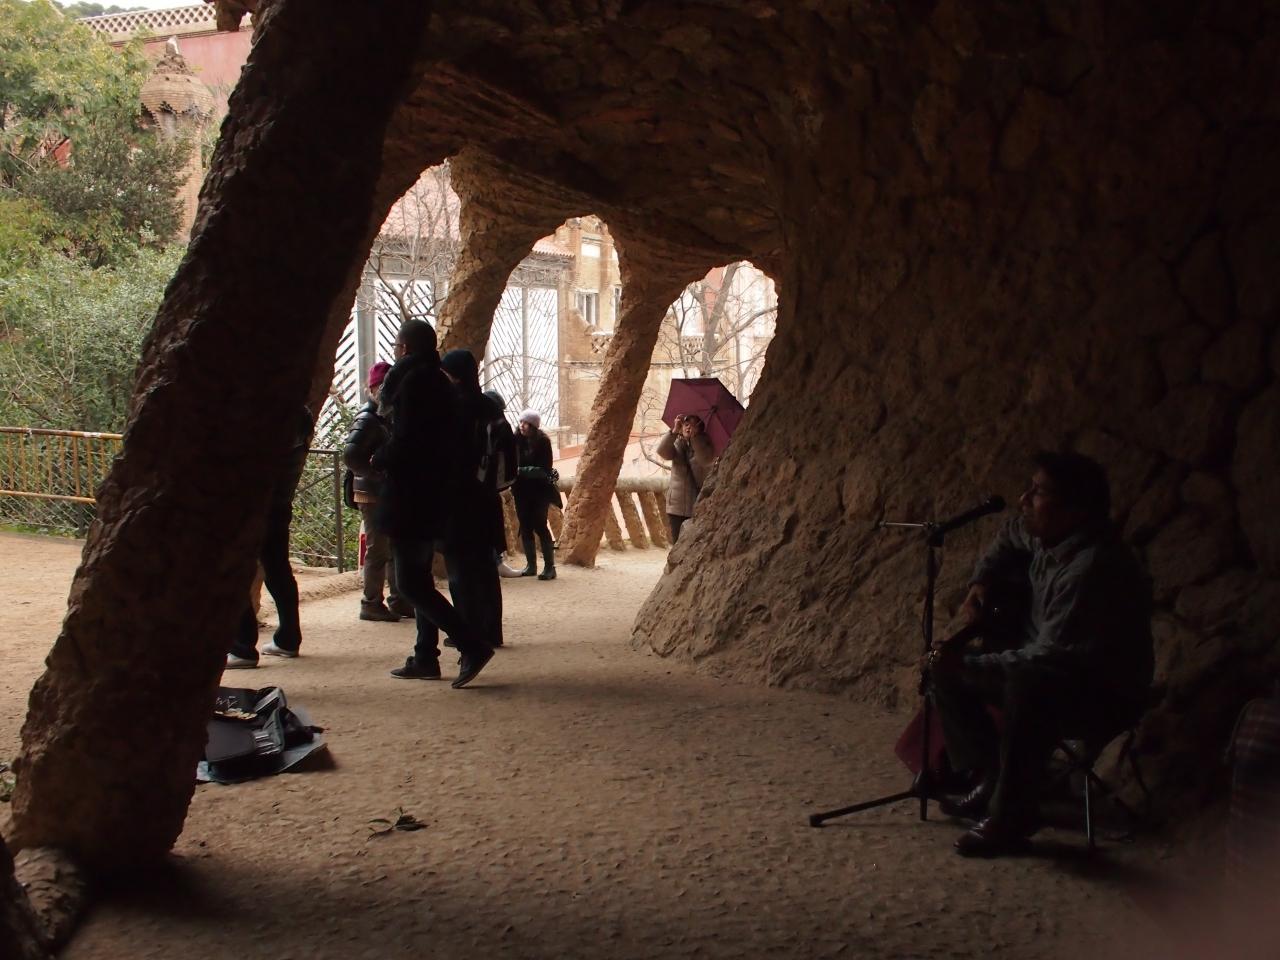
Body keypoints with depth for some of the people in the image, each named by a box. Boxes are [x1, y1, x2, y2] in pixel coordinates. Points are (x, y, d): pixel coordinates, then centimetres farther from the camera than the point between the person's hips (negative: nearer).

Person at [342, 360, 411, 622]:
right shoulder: (367, 419, -12)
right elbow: (350, 456, -24)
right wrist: (380, 473, -21)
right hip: (373, 495, -9)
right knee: (378, 549, -6)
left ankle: (397, 600, 20)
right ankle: (371, 604, 1)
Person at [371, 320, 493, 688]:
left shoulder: (410, 381, -14)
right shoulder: (439, 382, 14)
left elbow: (404, 442, -22)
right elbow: (453, 442, 16)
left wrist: (377, 460, -3)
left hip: (410, 501, -10)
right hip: (437, 498, 10)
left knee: (411, 583, -8)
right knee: (420, 579, 16)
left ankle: (472, 646, -14)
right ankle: (425, 658, 20)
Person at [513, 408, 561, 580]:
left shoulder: (542, 442, -8)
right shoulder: (517, 441, 3)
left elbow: (544, 469, -11)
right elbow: (512, 463, 10)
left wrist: (522, 471, -17)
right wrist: (513, 473, -9)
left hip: (539, 490, -4)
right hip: (521, 490, 4)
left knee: (540, 526, -6)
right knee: (525, 527, 6)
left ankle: (549, 566, -2)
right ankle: (531, 565, 15)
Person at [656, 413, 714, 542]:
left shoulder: (705, 445, 2)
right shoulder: (677, 444, 9)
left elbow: (706, 460, -21)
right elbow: (662, 452, -12)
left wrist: (695, 436, -24)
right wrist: (674, 431, -24)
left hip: (699, 506, -3)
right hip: (677, 506, 3)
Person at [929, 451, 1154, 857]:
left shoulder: (1093, 568, -32)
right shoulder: (1047, 535, -6)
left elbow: (1049, 659, -33)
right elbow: (1010, 537, 20)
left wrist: (967, 666, -29)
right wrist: (982, 584, 3)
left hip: (1107, 697, -9)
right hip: (1045, 669, 9)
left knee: (1028, 687, -40)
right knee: (945, 670, 6)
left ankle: (1011, 815, -21)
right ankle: (991, 781, 12)